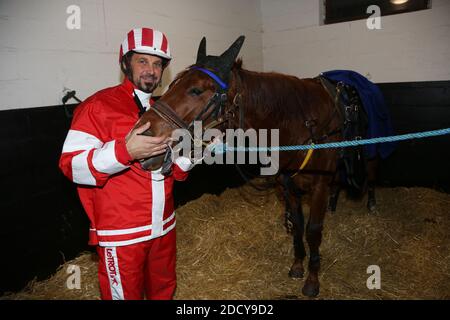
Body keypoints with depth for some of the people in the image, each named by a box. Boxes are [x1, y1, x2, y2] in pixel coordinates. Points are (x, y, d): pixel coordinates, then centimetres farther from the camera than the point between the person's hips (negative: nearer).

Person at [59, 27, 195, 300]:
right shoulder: (99, 106, -11)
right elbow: (72, 165, -19)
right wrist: (125, 151, -33)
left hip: (164, 227, 7)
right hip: (121, 234, -6)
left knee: (165, 290, 23)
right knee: (125, 294, 12)